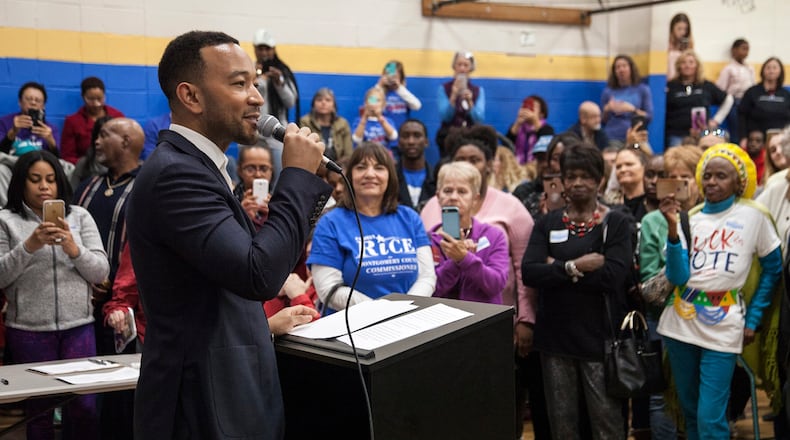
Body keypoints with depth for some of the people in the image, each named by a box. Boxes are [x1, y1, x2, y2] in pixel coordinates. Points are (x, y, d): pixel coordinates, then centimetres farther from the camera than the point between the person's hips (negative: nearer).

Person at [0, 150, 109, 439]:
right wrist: (29, 246, -15)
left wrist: (73, 248, -12)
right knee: (38, 412, 8)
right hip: (28, 330, -1)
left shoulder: (80, 217, 9)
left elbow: (101, 272, 4)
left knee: (84, 409, -3)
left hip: (78, 326, 1)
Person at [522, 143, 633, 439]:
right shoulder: (547, 223, 7)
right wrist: (575, 267, -17)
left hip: (599, 336, -3)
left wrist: (556, 268, -10)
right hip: (555, 335, 3)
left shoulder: (617, 223, -1)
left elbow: (612, 276, -17)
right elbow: (529, 272, -7)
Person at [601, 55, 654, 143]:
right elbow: (602, 120, 12)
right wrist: (607, 110, -7)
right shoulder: (608, 91, 8)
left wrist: (633, 110, -11)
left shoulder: (643, 89, 5)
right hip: (611, 139, 1)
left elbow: (649, 117, 2)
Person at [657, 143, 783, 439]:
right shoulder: (689, 218, 5)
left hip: (722, 329, -4)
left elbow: (773, 270, 6)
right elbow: (677, 277, -6)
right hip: (680, 323, 4)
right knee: (690, 412, 16)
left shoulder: (754, 216, -2)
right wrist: (673, 227, -17)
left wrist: (753, 320, 0)